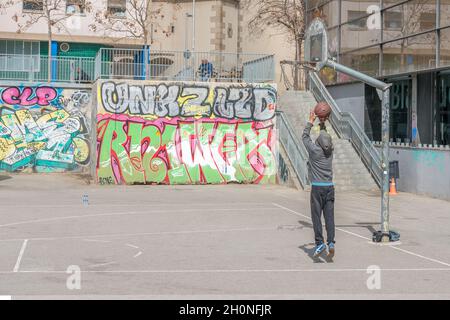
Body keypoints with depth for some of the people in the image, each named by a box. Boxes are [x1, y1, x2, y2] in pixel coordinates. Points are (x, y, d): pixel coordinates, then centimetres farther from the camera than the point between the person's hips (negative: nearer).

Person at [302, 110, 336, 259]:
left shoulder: (314, 150, -7)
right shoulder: (330, 150, 5)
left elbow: (305, 137, 9)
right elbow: (325, 137, 26)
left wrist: (310, 122, 18)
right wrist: (322, 123, 31)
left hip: (317, 187, -4)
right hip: (329, 186, 4)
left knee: (316, 216, -1)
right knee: (329, 216, 1)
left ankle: (320, 243, -6)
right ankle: (331, 243, -7)